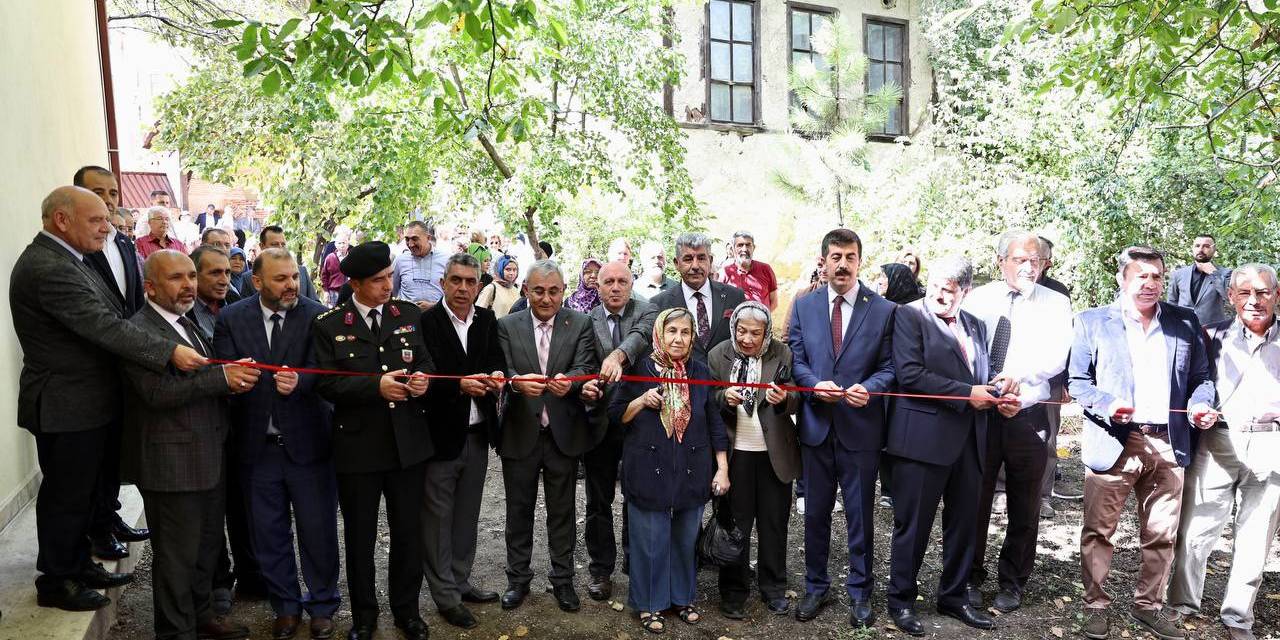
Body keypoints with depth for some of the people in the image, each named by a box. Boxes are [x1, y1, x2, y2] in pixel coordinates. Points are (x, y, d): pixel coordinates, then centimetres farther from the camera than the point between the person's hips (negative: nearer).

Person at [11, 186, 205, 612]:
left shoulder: (63, 260, 9)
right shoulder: (46, 268, -23)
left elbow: (107, 319, 11)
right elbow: (104, 326, -31)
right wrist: (169, 351, -35)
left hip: (83, 401, 10)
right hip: (66, 406, -10)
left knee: (82, 490, 21)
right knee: (65, 494, 7)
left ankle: (78, 565, 36)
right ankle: (56, 581, 24)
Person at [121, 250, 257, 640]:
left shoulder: (189, 324, 14)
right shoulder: (139, 330, -15)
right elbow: (159, 391, -25)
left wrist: (234, 380, -3)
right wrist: (221, 377, -26)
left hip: (210, 458, 9)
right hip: (172, 464, -8)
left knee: (207, 547, 20)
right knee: (177, 556, 6)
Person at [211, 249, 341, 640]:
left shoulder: (317, 315, -6)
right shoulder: (231, 319, 2)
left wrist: (300, 381, -37)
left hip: (307, 442, -2)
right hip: (257, 444, 2)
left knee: (318, 529, 8)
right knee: (268, 534, 14)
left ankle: (322, 605, 29)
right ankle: (285, 605, 34)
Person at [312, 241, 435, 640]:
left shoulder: (410, 315, 4)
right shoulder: (328, 325, -5)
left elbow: (426, 363, 8)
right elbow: (326, 384, -11)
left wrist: (422, 379, -15)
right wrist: (375, 387, -24)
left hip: (408, 443, 2)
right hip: (358, 447, -2)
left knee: (409, 532, 13)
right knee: (359, 536, 13)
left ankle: (406, 608, 33)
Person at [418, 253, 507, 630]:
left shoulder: (487, 320, 6)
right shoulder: (426, 321, -11)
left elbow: (497, 360, 2)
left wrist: (496, 375, -20)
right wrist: (460, 385, -29)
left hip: (477, 433, 5)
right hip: (440, 433, -5)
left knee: (467, 514, 18)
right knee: (438, 518, 6)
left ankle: (460, 582, 34)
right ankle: (445, 595, 20)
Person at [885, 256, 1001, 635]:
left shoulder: (975, 325, 15)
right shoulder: (910, 316, -6)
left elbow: (981, 376, 19)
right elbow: (910, 374, -16)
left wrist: (995, 395, -3)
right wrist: (966, 394, -15)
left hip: (968, 439, 6)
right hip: (924, 438, -6)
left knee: (964, 523, 15)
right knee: (914, 525, 4)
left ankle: (954, 597, 32)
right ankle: (901, 600, 20)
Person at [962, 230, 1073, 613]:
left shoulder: (1055, 304, 2)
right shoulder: (978, 298, 4)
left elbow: (1055, 358, -11)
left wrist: (1016, 375, -25)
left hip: (1028, 415, 0)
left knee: (1024, 506, 10)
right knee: (975, 500, 8)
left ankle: (1012, 583, 27)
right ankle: (971, 578, 25)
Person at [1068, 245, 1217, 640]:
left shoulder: (1185, 322, 12)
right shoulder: (1092, 322, 3)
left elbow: (1200, 376, 15)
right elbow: (1077, 381, 1)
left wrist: (1201, 403, -6)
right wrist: (1106, 405, -16)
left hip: (1168, 444, 3)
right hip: (1113, 443, -3)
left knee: (1162, 535, 11)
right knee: (1099, 530, 1)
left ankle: (1148, 605, 27)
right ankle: (1095, 605, 15)